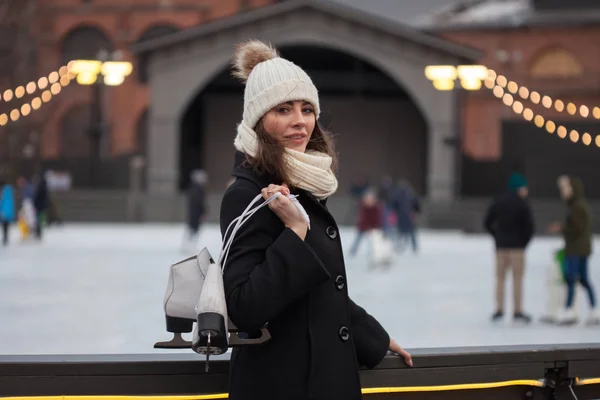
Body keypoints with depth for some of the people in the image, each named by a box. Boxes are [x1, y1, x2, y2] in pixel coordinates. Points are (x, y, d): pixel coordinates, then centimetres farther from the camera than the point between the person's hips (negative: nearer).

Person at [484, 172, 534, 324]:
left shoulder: (497, 202, 8)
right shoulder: (522, 204, -8)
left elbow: (487, 223, 8)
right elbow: (529, 226, -12)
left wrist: (498, 237, 11)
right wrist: (524, 242, 1)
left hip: (500, 245, 5)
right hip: (517, 245, -5)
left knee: (500, 278, 12)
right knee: (517, 278, -1)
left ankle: (499, 310, 10)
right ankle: (518, 312, -3)